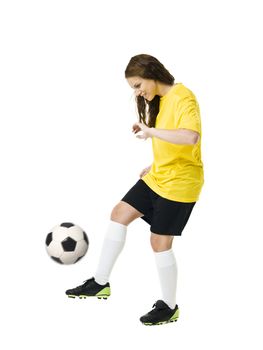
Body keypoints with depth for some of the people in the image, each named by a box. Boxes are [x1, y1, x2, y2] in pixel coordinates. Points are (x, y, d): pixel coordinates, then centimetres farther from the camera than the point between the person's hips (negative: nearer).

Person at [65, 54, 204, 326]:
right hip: (158, 177, 9)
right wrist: (155, 166, 16)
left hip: (178, 184, -9)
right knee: (120, 214, 8)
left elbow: (191, 137, -37)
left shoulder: (183, 97, -20)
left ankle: (169, 307, 16)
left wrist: (151, 131, -32)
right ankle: (100, 283, 18)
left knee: (160, 242, -3)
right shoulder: (158, 100, 9)